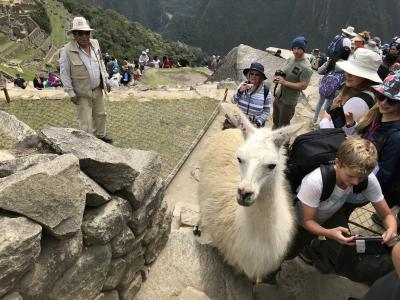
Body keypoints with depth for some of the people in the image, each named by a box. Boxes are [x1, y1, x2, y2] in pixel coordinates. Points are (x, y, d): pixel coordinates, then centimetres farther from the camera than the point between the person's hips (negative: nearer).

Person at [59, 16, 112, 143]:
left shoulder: (95, 44, -1)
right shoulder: (67, 51, -17)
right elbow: (65, 74, -13)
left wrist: (105, 80, 12)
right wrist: (71, 93, -14)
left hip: (98, 89, 6)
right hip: (82, 93, -6)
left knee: (101, 114, 21)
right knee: (86, 121, 2)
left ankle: (100, 134, 43)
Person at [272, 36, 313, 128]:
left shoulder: (306, 67, -24)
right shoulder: (291, 59, 2)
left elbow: (303, 86, -26)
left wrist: (285, 82, -26)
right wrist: (279, 76, -8)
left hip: (288, 101, -8)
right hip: (278, 96, 8)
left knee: (283, 126, 8)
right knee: (275, 119, 28)